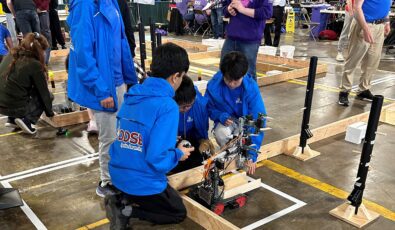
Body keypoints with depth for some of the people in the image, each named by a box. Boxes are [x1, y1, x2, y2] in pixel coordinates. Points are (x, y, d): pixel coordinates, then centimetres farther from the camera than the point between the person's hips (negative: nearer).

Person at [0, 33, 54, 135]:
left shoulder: (10, 55, 6)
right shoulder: (34, 64, -13)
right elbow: (44, 92, -3)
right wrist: (49, 112, 11)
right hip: (15, 107, -7)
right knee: (45, 95, 15)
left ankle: (12, 119, 20)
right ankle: (27, 120, -3)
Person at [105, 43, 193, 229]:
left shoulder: (132, 95, 0)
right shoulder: (167, 106, -24)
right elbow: (157, 159, -27)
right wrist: (179, 154, -6)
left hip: (119, 175, 7)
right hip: (143, 183, -7)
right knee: (179, 213, 20)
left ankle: (121, 200, 9)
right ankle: (127, 210, 0)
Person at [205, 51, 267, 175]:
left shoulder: (251, 87, -26)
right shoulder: (213, 85, -22)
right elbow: (208, 108, -4)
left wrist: (252, 154, -30)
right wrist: (221, 116, -28)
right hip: (226, 120, 1)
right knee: (221, 133, -34)